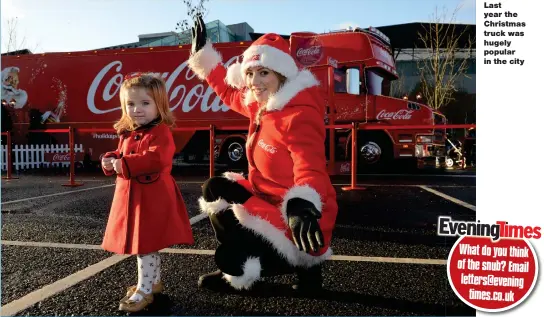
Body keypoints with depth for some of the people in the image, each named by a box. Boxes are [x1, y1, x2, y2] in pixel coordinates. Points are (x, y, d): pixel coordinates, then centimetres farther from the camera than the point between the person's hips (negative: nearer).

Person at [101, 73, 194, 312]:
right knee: (147, 244, 20)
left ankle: (144, 291, 9)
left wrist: (125, 164, -29)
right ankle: (154, 281, 36)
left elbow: (156, 159, -29)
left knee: (146, 245, -3)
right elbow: (122, 157, 23)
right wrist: (110, 161, 0)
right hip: (132, 196, 9)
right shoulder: (127, 134, 13)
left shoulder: (160, 132, -15)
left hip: (153, 198, -9)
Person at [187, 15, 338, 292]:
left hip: (293, 217, -9)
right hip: (267, 196, 9)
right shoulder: (261, 104, 2)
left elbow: (310, 168, -40)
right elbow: (229, 93, 19)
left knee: (229, 257, -13)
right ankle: (239, 264, 13)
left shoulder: (299, 117, -26)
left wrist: (302, 207, -61)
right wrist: (202, 52, 19)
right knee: (215, 189, 12)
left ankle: (304, 263, 7)